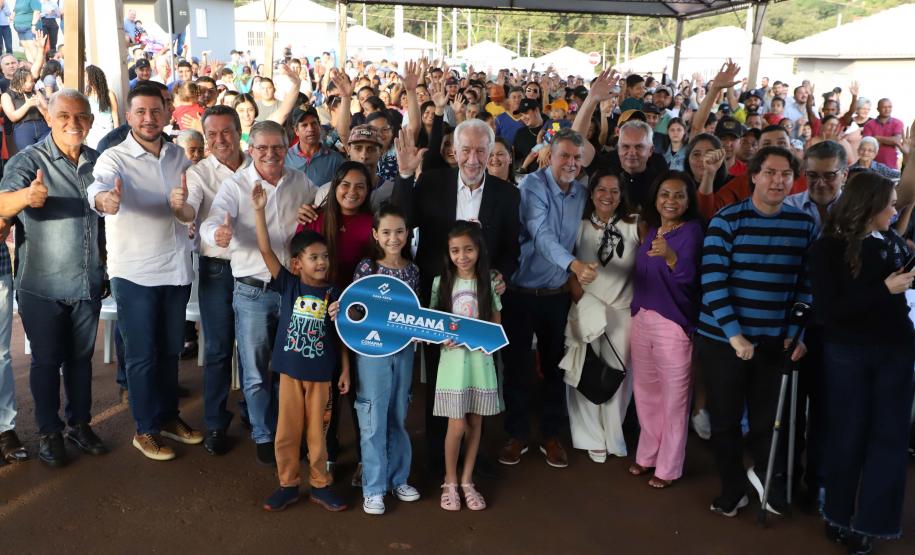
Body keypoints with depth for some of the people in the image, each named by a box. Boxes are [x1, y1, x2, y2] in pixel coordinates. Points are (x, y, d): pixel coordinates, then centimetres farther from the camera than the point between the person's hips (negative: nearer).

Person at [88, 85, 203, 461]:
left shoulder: (179, 155, 6)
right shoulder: (114, 158, -10)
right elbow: (100, 186, -32)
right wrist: (104, 199, -54)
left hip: (176, 268, 5)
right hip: (134, 272, -5)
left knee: (170, 349, 16)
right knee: (142, 354, 4)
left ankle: (168, 416, 32)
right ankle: (145, 429, 19)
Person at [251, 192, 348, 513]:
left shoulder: (332, 294, -3)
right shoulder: (288, 285, -4)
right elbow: (265, 250, -12)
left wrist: (345, 370, 4)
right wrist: (259, 210, -20)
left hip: (320, 372, 0)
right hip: (290, 370, 0)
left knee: (316, 431, 10)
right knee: (287, 430, 9)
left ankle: (320, 486, 25)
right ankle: (288, 485, 25)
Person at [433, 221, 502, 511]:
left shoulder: (488, 283, 2)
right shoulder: (441, 283, -1)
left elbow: (496, 326, 5)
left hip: (480, 359, 2)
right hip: (453, 359, -2)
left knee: (475, 423, 9)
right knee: (457, 425, -3)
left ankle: (467, 481, 24)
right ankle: (450, 482, 17)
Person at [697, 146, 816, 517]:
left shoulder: (804, 225, 4)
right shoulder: (727, 220, -9)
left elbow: (807, 284, 6)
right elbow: (712, 281, -13)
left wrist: (797, 333, -3)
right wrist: (734, 334, -17)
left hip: (775, 340, 3)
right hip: (722, 338, -2)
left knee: (768, 417, 11)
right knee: (726, 418, 10)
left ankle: (765, 474, 41)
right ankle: (732, 489, 32)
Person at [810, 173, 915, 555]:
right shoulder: (829, 248, -10)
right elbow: (827, 309, -17)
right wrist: (884, 289, -19)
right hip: (849, 353, -4)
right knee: (849, 435, 9)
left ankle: (870, 520, 18)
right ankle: (838, 516, 26)